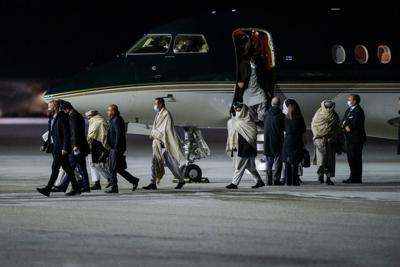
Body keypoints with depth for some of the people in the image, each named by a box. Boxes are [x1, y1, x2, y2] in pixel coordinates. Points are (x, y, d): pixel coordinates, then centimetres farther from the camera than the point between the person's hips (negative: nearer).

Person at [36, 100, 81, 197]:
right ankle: (76, 188, 16)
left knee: (55, 167, -12)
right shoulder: (52, 119, 16)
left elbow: (67, 134, -17)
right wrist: (46, 145, 15)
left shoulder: (62, 118, -12)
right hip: (55, 147, 10)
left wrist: (65, 148, -21)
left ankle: (47, 189, -17)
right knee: (67, 168, 11)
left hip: (61, 148, -9)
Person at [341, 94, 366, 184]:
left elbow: (353, 125, -22)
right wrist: (343, 126, -10)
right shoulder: (349, 110, 14)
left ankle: (357, 179, 3)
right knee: (350, 158, 14)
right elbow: (343, 122, 11)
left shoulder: (359, 111, -15)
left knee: (356, 159, -3)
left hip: (356, 139, -9)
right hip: (349, 138, 9)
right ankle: (353, 177, 23)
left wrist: (344, 128, -13)